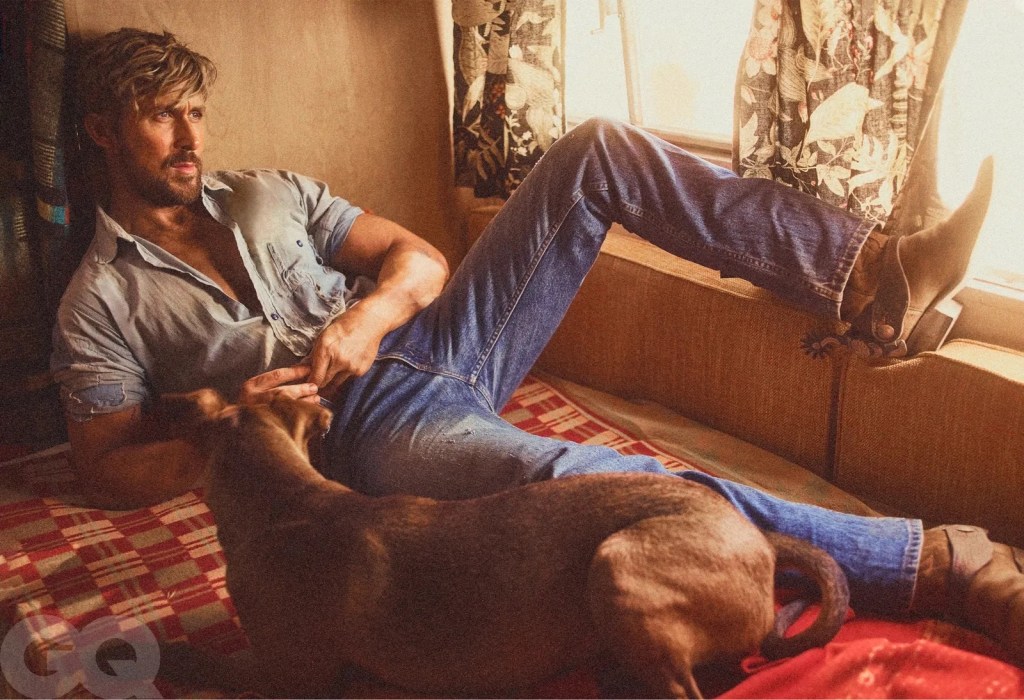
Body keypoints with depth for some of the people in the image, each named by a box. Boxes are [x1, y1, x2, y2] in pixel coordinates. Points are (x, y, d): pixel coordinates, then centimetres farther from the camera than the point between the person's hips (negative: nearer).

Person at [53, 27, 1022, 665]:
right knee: (568, 478, -39)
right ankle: (940, 564, -37)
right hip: (369, 430, -6)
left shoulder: (268, 194, 20)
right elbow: (109, 472, 1)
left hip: (427, 345, 6)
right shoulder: (97, 307, 8)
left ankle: (869, 277, -19)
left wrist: (370, 313, -12)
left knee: (593, 151, -9)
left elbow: (419, 258, 11)